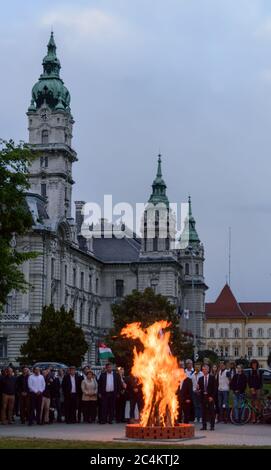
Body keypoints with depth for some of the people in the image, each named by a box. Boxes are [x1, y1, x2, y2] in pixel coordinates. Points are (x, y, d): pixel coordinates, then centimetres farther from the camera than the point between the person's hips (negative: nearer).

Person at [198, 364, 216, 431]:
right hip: (203, 396, 3)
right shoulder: (200, 379, 11)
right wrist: (199, 390, -13)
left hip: (210, 397, -3)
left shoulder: (212, 378, 2)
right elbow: (200, 388, 11)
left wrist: (212, 396, -9)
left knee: (211, 412, -2)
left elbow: (214, 388, -2)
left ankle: (212, 426, 3)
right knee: (203, 412, 2)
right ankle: (204, 426, 7)